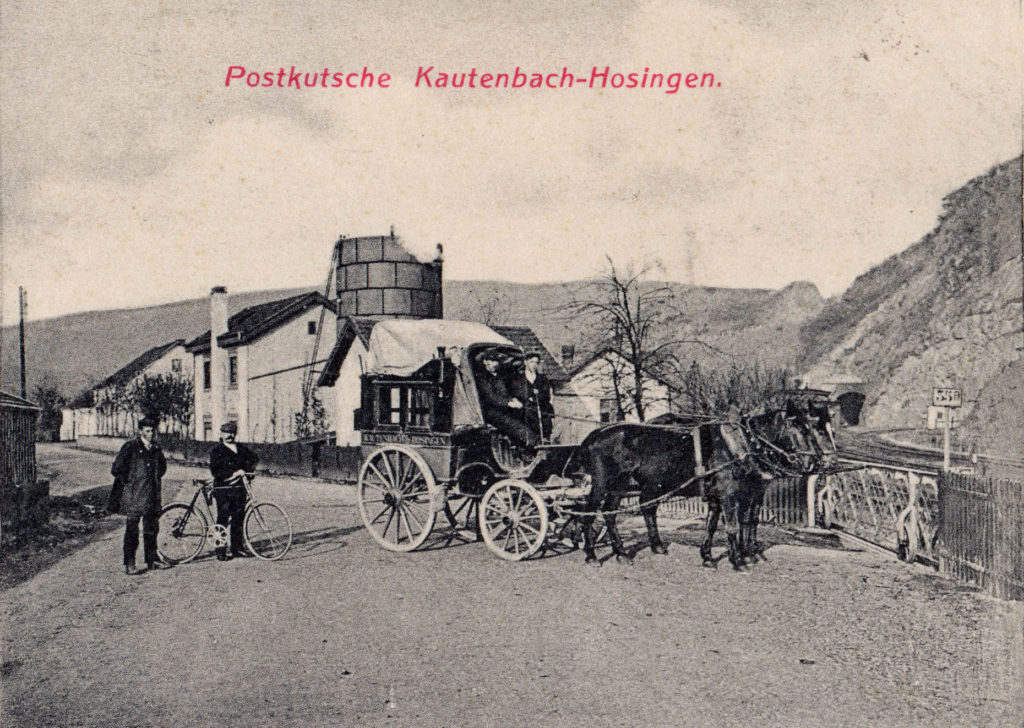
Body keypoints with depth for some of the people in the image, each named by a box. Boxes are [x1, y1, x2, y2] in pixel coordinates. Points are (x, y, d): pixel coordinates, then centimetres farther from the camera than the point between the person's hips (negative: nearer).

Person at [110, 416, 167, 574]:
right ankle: (129, 564, 3)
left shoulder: (156, 449, 10)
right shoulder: (130, 447, -8)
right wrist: (128, 482, -5)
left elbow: (162, 466, 28)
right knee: (132, 530, -2)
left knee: (151, 528, 11)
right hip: (133, 496, -6)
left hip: (151, 496, 6)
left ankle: (152, 560, 20)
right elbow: (116, 469, -9)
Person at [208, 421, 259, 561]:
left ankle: (237, 548, 18)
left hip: (239, 488, 5)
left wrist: (244, 470, -1)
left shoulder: (240, 448, 15)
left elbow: (254, 458, 15)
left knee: (238, 518, 7)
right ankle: (221, 552, -1)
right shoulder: (217, 450, 0)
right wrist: (232, 474, -17)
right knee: (223, 519, -5)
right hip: (223, 489, -5)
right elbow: (215, 471, -9)